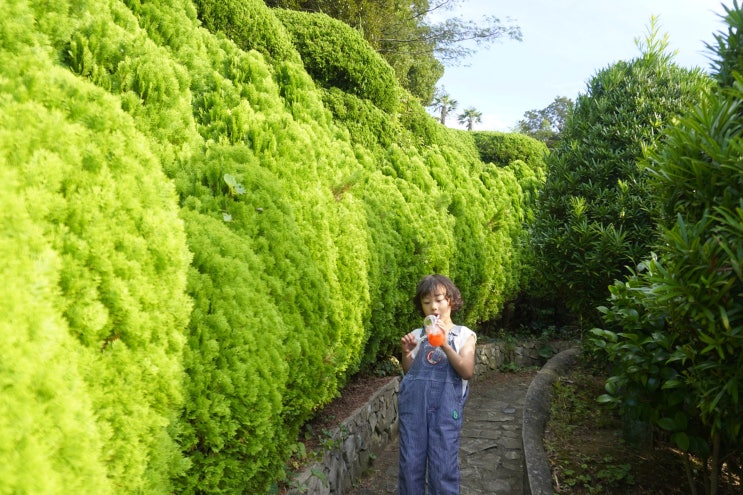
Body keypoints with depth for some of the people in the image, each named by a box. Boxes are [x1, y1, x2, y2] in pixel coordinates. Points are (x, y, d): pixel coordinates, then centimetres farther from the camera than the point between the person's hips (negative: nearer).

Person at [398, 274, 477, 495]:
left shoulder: (464, 335, 6)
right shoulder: (417, 335, 13)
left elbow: (467, 371, -7)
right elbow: (409, 373, 13)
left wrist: (445, 345, -17)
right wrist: (406, 353, -5)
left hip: (446, 403, -2)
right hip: (414, 401, 3)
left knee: (443, 465, 0)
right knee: (410, 462, 5)